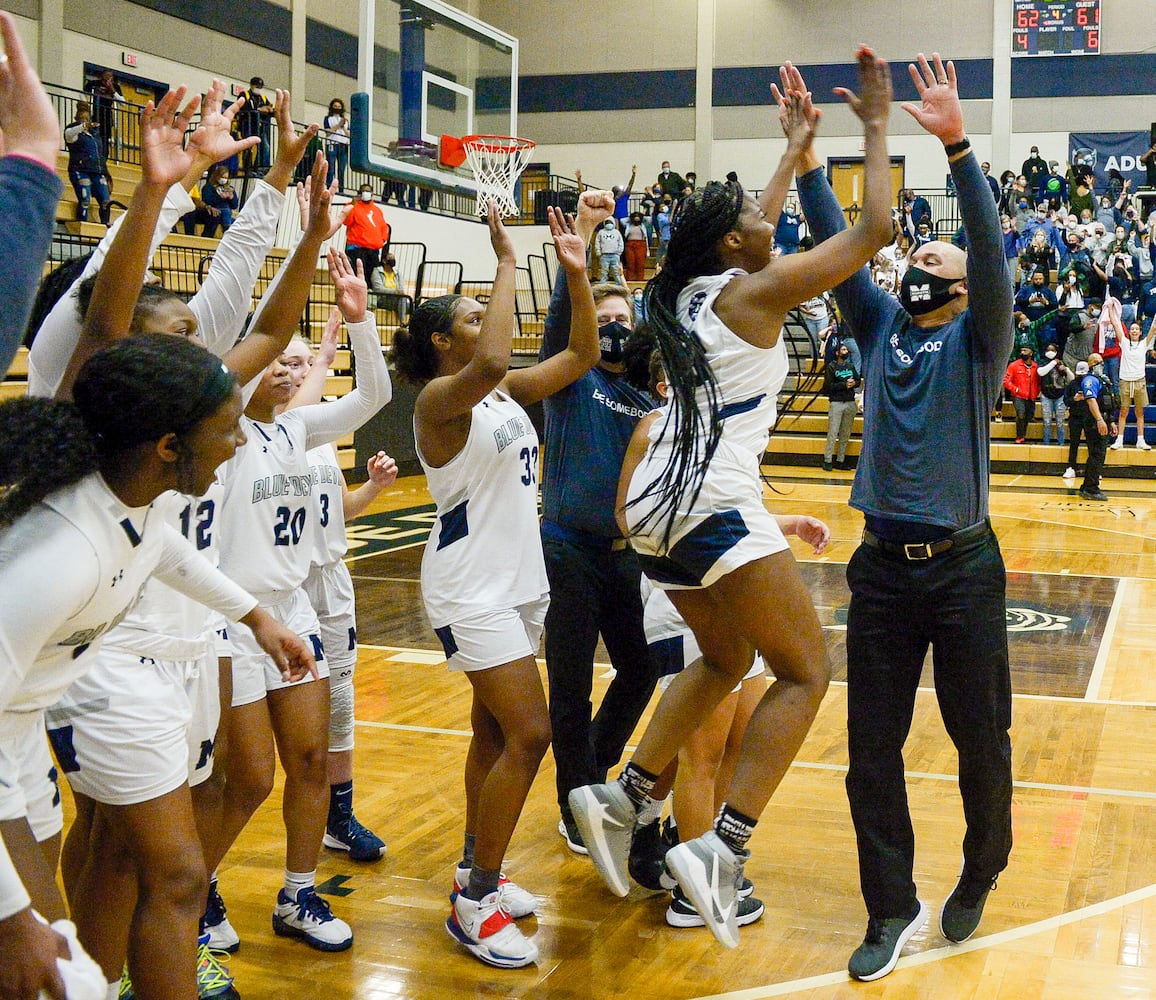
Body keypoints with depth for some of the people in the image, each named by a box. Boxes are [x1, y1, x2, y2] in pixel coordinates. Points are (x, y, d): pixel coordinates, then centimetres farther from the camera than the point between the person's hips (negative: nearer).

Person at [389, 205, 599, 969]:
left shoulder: (506, 391, 9)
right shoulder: (440, 400, -15)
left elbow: (583, 354, 9)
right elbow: (492, 362, -37)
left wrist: (577, 272, -1)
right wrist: (507, 262, -29)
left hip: (520, 581, 9)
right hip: (472, 589, -9)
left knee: (496, 732, 16)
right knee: (529, 734, -12)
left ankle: (477, 870, 30)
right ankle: (474, 905, -1)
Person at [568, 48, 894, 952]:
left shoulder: (691, 291, 15)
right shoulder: (754, 292, -5)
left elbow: (757, 233, 35)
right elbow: (875, 229, -4)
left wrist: (797, 147, 42)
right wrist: (877, 126, 7)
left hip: (655, 505, 9)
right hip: (715, 505, -9)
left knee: (727, 658, 25)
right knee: (806, 670, 0)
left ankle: (623, 798, 18)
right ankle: (722, 850, -11)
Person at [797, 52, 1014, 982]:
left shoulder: (977, 338, -1)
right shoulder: (882, 324, 9)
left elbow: (991, 246, -17)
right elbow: (835, 245, 2)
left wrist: (957, 143, -27)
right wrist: (805, 156, -8)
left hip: (963, 568, -3)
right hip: (883, 566, 3)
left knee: (981, 742, 8)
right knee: (872, 749, 4)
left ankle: (981, 875, 32)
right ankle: (893, 910, 16)